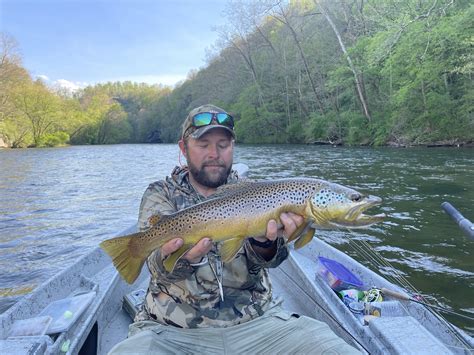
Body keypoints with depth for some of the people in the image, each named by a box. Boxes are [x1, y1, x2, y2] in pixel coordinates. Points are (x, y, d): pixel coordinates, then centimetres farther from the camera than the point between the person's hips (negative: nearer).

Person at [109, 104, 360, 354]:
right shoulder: (160, 195, 2)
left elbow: (260, 260, -10)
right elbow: (161, 270, -12)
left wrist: (265, 241, -34)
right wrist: (183, 256, -36)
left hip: (255, 320, 2)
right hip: (174, 328, -1)